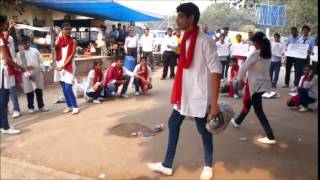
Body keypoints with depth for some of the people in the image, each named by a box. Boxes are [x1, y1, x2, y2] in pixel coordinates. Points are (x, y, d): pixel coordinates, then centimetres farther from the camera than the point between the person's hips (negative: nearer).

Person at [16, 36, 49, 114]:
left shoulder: (35, 50, 9)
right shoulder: (20, 54, 1)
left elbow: (40, 61, 11)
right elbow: (20, 66, -5)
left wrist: (42, 71, 5)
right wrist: (28, 74, -14)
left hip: (38, 73, 2)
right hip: (27, 75, -2)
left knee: (39, 91, 8)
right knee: (29, 92, 3)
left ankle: (41, 106, 19)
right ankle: (30, 107, 17)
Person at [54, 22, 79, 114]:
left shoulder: (73, 41, -1)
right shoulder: (58, 39, 7)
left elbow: (72, 55, -8)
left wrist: (64, 65, -15)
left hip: (69, 66, -4)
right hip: (59, 65, 4)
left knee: (68, 88, -11)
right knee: (64, 88, 8)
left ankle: (75, 106, 2)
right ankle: (69, 106, 20)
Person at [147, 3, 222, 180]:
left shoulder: (205, 41, -16)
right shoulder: (185, 40, 8)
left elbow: (216, 71, -19)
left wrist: (214, 102, -23)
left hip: (199, 96, -8)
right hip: (184, 94, 8)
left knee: (203, 130, 8)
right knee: (173, 124, 13)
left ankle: (208, 166, 32)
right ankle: (167, 165, 28)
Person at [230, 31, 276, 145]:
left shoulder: (255, 53, -18)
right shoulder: (268, 54, 7)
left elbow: (244, 67, -19)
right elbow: (262, 68, 8)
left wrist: (240, 80, -4)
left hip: (256, 84, -9)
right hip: (264, 83, 9)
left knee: (258, 110, -3)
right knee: (247, 102, 24)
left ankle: (270, 137, -3)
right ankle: (237, 121, 43)